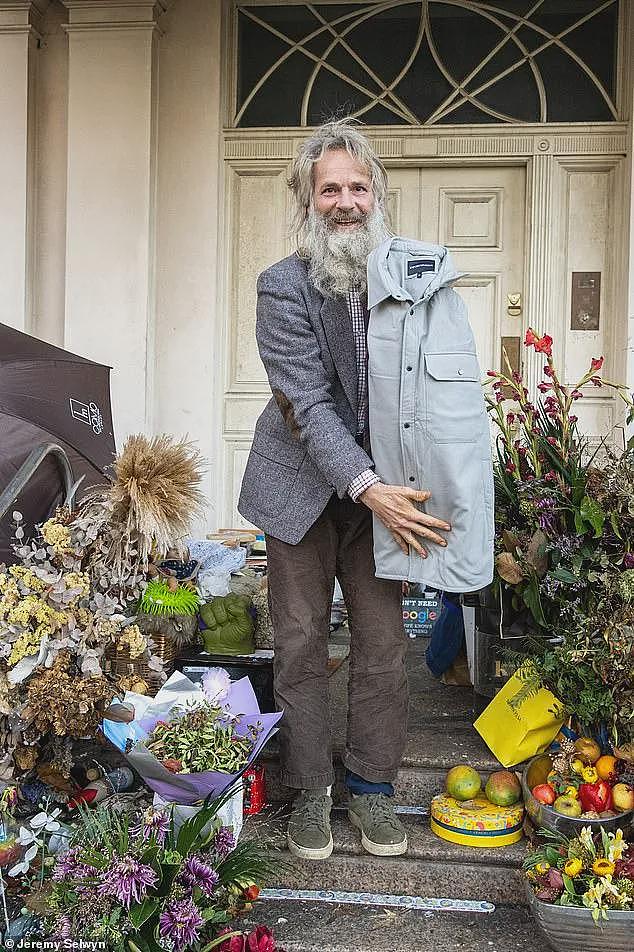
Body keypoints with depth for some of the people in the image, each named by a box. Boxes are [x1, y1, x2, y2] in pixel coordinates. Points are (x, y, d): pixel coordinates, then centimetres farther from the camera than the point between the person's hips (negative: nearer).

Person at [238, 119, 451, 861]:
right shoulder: (284, 287, -12)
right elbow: (308, 403, -18)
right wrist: (368, 489, -25)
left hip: (379, 485, 3)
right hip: (303, 486, -3)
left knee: (383, 642, 6)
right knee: (301, 642, 7)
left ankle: (371, 784, 25)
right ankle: (308, 790, 24)